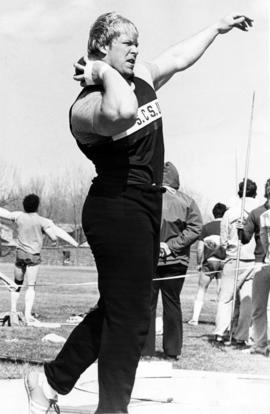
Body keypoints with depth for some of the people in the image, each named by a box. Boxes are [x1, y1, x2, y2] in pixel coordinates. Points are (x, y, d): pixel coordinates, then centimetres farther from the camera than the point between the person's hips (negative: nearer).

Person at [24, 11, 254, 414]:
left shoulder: (141, 77, 9)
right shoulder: (86, 106, -17)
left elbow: (180, 56, 27)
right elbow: (121, 112, -40)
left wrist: (218, 26, 36)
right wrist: (107, 74, -23)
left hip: (144, 210, 10)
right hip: (116, 210, -10)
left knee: (115, 309, 18)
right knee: (128, 317, -6)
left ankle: (50, 381, 29)